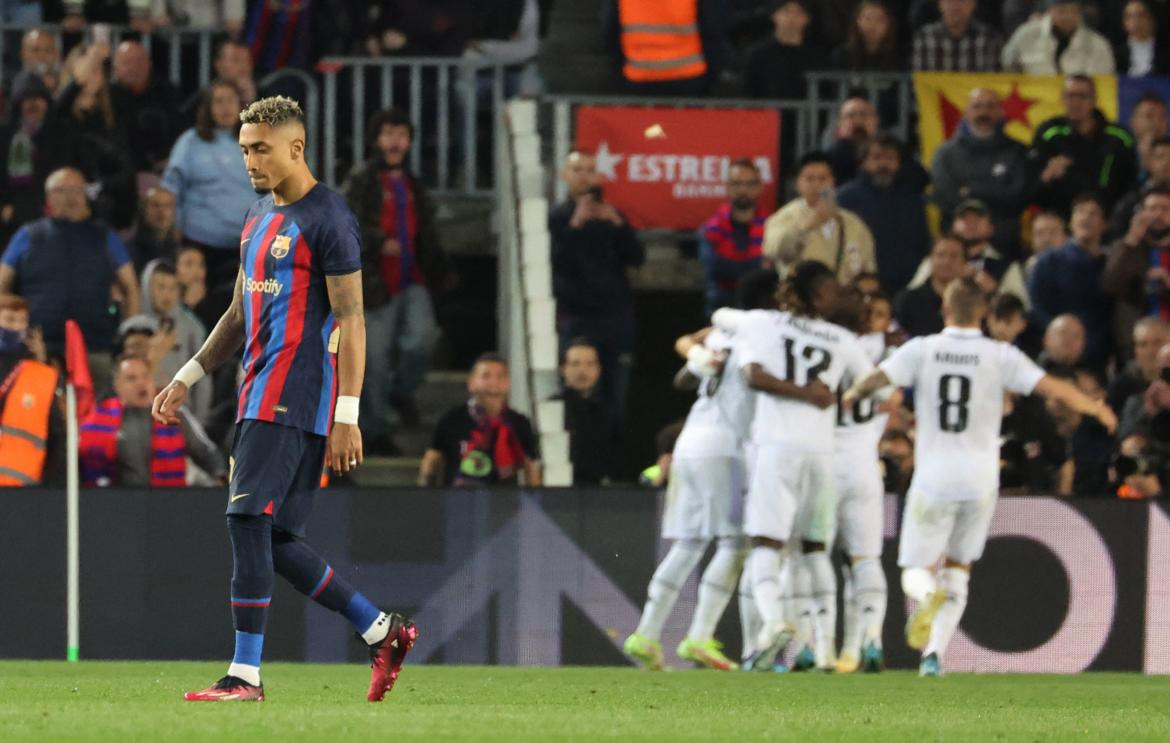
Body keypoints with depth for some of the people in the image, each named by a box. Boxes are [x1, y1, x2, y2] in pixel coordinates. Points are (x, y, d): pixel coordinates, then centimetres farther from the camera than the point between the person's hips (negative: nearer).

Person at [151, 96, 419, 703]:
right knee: (275, 540, 6)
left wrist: (347, 416, -17)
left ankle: (244, 674, -14)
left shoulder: (327, 218, -9)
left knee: (249, 520, -14)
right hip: (261, 397, 9)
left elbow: (351, 320, -12)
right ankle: (382, 632, 16)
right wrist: (188, 378, 21)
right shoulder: (259, 218, 19)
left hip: (297, 397, -9)